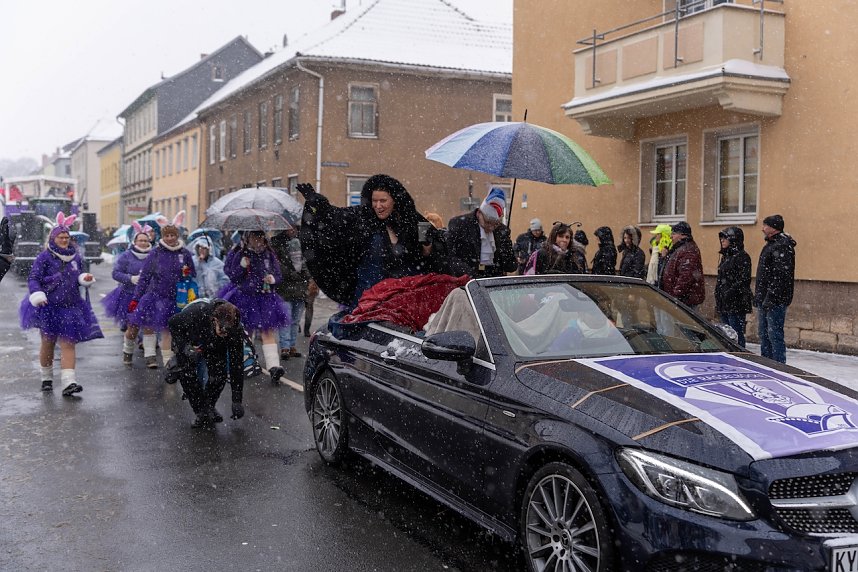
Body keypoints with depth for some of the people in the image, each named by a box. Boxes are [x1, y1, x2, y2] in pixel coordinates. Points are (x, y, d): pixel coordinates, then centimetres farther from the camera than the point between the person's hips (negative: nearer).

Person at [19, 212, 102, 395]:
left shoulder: (75, 256, 9)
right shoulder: (44, 257, -5)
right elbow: (33, 278, -9)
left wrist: (85, 279, -2)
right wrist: (37, 295, -24)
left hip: (71, 307, 3)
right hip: (48, 306, -3)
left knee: (68, 344, -6)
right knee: (48, 343, 11)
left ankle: (68, 382, -13)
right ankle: (46, 378, 29)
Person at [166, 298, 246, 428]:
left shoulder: (236, 330, -35)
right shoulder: (195, 313, -42)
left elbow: (236, 365, -28)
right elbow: (172, 322, -20)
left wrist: (237, 400, -28)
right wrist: (185, 347, -33)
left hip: (214, 348, 1)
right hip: (189, 343, -1)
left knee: (219, 373, -19)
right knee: (186, 373, -22)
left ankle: (209, 407, 7)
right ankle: (201, 413, -8)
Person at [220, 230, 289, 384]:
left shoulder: (269, 255, 5)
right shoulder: (238, 253, -2)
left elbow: (278, 275, 10)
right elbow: (231, 276, -5)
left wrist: (273, 279, -12)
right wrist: (241, 266, -21)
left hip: (264, 298, 1)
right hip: (243, 297, -1)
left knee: (268, 331, -8)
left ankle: (273, 367, -16)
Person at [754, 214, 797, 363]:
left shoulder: (782, 246, -15)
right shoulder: (771, 244, 18)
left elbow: (781, 275, -23)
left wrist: (770, 298, -25)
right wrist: (758, 297, 21)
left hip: (775, 301, -11)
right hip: (765, 300, 11)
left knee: (775, 335, -8)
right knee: (764, 335, 16)